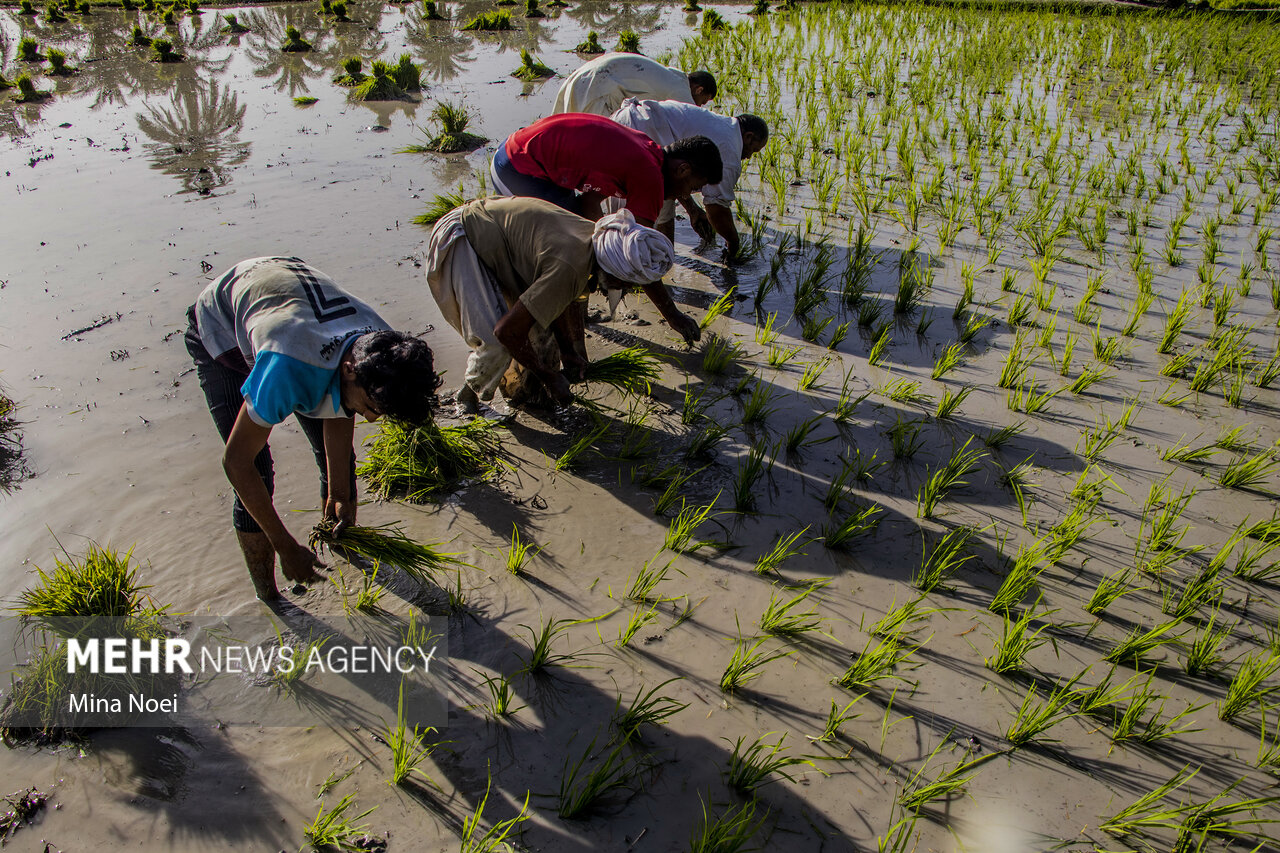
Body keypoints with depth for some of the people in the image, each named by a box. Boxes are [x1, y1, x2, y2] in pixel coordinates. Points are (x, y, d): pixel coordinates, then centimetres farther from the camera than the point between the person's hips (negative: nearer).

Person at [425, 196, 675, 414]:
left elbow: (553, 297, 8)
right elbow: (507, 330, -33)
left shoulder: (594, 239, -7)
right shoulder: (570, 267, -35)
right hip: (460, 240, -9)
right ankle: (466, 400, 10)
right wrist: (550, 377, -20)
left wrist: (567, 351, 3)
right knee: (496, 345, -18)